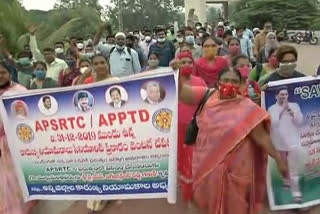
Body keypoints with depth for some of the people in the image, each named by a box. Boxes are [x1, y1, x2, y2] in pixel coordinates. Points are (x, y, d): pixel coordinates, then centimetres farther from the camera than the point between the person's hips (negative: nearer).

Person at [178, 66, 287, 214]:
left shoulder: (247, 107, -8)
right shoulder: (207, 96, -2)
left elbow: (261, 135, -9)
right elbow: (181, 92, -4)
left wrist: (278, 158, -12)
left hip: (235, 168, -2)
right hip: (208, 165, 3)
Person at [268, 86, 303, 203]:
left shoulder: (294, 106, 2)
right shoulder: (272, 109, -1)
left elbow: (300, 121, -2)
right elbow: (273, 123, -14)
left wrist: (292, 112, -18)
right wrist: (282, 109, -14)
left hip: (293, 141, -1)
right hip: (279, 142, 1)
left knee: (293, 168, -6)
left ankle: (296, 192, -3)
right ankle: (286, 182, 42)